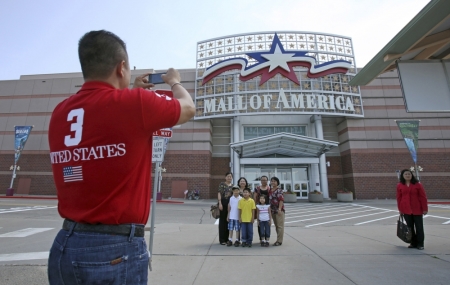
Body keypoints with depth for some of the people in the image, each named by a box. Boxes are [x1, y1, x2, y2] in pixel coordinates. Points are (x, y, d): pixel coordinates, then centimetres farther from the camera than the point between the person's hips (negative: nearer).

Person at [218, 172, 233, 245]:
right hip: (223, 203, -5)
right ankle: (221, 239, 9)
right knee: (222, 221, 1)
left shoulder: (232, 186, 14)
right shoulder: (222, 184, -1)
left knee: (228, 221, 10)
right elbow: (219, 193, -8)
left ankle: (226, 238, 22)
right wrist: (220, 203, -18)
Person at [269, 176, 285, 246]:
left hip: (279, 210, -7)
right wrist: (270, 209, 11)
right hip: (273, 210, 7)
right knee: (276, 226, 15)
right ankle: (278, 239, 25)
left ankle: (279, 241, 6)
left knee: (280, 225, 0)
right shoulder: (270, 190, 11)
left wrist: (279, 209, -21)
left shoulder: (279, 190, -9)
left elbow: (281, 200, -16)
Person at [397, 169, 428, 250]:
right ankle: (413, 243, 21)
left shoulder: (417, 184, -3)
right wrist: (400, 209, 4)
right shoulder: (399, 185, 1)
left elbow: (423, 197, -3)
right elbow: (399, 198, 5)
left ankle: (420, 244, 18)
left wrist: (425, 208, -5)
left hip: (417, 210, -2)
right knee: (410, 227, 9)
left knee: (419, 227, 6)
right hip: (406, 210, 2)